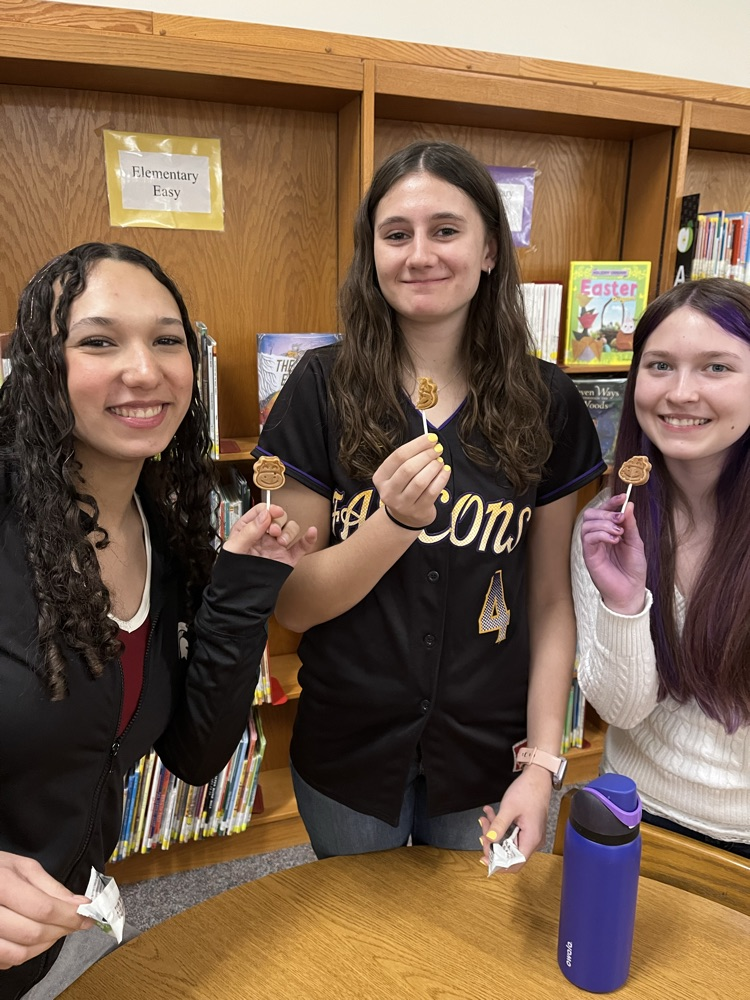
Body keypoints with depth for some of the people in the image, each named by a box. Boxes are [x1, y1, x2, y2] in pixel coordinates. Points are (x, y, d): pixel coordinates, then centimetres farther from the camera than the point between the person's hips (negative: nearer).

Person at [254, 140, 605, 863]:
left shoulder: (545, 402, -7)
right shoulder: (322, 389, -12)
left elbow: (551, 599, -1)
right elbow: (291, 605, -11)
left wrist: (542, 763, -7)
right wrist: (396, 519, -28)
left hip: (486, 757, 1)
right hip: (346, 752, 0)